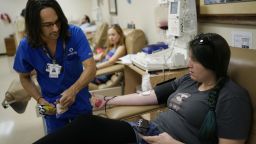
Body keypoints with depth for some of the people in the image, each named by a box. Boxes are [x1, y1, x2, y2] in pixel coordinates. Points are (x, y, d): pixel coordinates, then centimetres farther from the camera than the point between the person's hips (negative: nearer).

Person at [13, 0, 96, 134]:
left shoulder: (75, 34, -21)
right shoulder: (26, 46, -15)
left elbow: (91, 67, -26)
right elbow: (24, 78, 0)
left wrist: (74, 90, -43)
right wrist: (40, 100, -13)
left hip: (80, 102, 0)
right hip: (53, 106, 1)